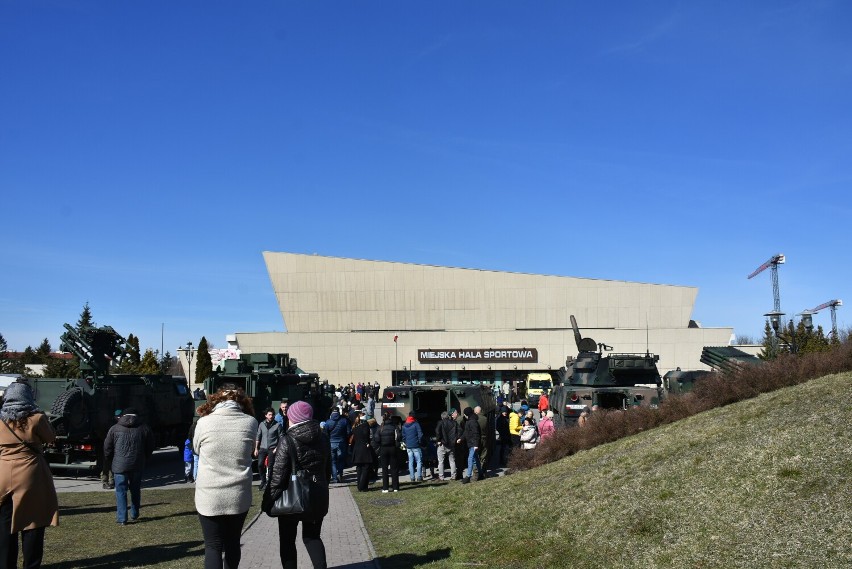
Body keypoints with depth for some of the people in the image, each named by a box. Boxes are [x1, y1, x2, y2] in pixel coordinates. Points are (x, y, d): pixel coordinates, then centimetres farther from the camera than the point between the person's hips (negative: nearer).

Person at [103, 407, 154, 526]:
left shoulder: (114, 429, 1)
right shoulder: (144, 428, 5)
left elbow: (107, 448, 5)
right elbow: (150, 448, 10)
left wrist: (112, 460, 20)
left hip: (120, 466, -2)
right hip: (137, 466, 2)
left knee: (121, 491, 2)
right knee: (135, 490, 17)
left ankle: (121, 518, -2)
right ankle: (134, 515, 26)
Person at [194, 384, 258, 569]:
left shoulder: (204, 422, -8)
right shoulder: (251, 422, -5)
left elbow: (196, 449, 9)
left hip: (210, 497, -2)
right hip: (239, 496, 2)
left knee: (213, 546, 5)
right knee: (233, 542, 19)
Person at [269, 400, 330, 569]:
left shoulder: (287, 440, -15)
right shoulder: (323, 438, 4)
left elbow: (278, 473, -18)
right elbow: (328, 469, 13)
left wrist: (272, 497, -9)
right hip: (317, 497, 5)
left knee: (287, 540, 11)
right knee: (312, 536, 17)